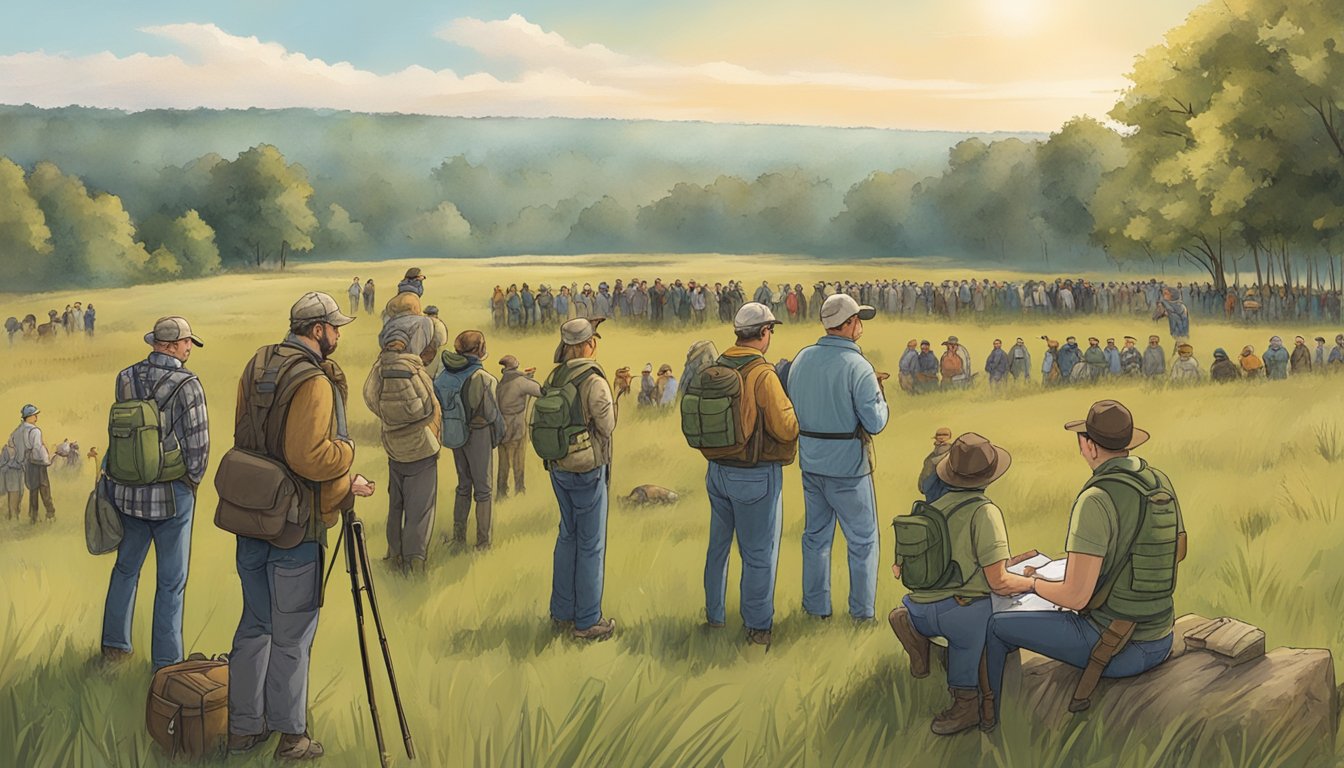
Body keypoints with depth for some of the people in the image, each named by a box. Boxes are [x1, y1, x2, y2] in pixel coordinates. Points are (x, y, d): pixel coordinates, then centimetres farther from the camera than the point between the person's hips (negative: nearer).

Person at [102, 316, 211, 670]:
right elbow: (198, 444, -13)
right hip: (171, 495, -5)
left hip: (129, 492, 5)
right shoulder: (185, 384, -16)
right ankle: (166, 661, 10)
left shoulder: (125, 379, 0)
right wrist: (193, 480, 2)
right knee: (171, 582, 5)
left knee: (126, 568, 21)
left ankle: (115, 644, 30)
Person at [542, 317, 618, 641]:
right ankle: (587, 621, 11)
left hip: (558, 468, 7)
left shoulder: (552, 379, 1)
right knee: (591, 544, 3)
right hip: (588, 470, -7)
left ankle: (562, 612, 27)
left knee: (567, 535, 19)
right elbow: (607, 427, -10)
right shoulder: (594, 382, -19)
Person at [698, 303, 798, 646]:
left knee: (718, 544, 21)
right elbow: (786, 428, -20)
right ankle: (757, 626, 18)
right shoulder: (762, 374, -20)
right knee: (759, 553, 7)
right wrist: (790, 406, -1)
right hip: (755, 476, -7)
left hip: (718, 472, 7)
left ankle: (714, 614, 34)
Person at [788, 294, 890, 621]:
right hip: (847, 465, -6)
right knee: (862, 539, 10)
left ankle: (816, 605, 25)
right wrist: (879, 392, -1)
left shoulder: (802, 359, 0)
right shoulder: (857, 367, -19)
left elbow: (793, 408, 9)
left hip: (810, 462, 6)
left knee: (816, 534, 18)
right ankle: (862, 609, 16)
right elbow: (875, 422, -18)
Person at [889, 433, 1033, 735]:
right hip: (965, 614, -6)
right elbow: (998, 582, -10)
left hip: (921, 611, 6)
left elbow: (900, 568, 23)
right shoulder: (984, 511, -6)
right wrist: (1034, 582, 11)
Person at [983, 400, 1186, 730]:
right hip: (1160, 641, 8)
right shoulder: (1162, 483, -1)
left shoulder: (1096, 500, -25)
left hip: (1111, 649, -7)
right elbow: (1178, 551, 17)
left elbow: (1075, 596, -26)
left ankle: (986, 720, 26)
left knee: (995, 626, 10)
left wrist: (1035, 583, -5)